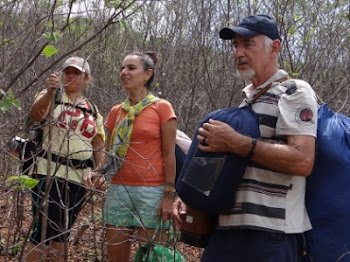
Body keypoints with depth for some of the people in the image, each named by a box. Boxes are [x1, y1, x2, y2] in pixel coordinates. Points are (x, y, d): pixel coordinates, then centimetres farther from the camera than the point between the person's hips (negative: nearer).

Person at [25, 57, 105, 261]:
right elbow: (35, 115, -17)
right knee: (43, 230, -10)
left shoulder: (94, 111, 15)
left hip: (79, 177, 4)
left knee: (63, 231, 9)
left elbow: (99, 146, 15)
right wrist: (49, 92, -35)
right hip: (49, 172, -4)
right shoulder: (51, 97, 4)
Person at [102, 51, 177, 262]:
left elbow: (169, 155, -5)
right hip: (118, 190, 5)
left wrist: (169, 196, -10)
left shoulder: (162, 108, -2)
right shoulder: (116, 112, 11)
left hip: (152, 192, -5)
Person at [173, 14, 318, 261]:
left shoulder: (295, 92, -4)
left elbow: (303, 161, -19)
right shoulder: (247, 100, 21)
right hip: (228, 225, 7)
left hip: (271, 233, -7)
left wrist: (236, 143, -20)